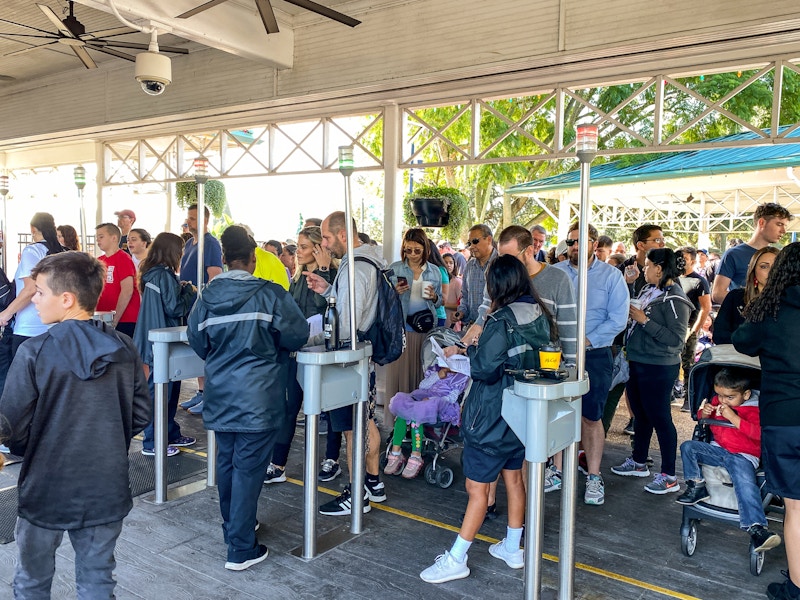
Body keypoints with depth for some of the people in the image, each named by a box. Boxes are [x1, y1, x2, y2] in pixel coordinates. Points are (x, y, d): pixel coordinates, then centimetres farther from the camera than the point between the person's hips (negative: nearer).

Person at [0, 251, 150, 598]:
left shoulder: (34, 352, -17)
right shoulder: (125, 349, -6)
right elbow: (141, 415, 0)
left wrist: (30, 453, 9)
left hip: (47, 490, -2)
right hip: (106, 489, 3)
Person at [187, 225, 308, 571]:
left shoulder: (208, 296, -1)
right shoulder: (271, 295, -13)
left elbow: (197, 341, 8)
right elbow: (297, 336, -9)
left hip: (220, 396, 5)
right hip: (258, 398, -5)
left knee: (226, 462, 19)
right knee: (248, 469, 1)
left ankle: (232, 527, 37)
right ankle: (241, 549, 8)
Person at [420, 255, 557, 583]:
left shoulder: (501, 320, -21)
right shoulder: (540, 314, 2)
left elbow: (484, 368, -22)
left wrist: (466, 351, -2)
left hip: (494, 415, -8)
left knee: (477, 486, 0)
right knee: (514, 476, 19)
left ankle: (456, 560, 10)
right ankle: (512, 548, 32)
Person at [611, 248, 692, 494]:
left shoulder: (674, 299, -17)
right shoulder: (648, 290, 9)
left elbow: (676, 339, -24)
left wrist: (645, 320, -22)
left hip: (658, 368, -8)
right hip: (637, 363, 9)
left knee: (659, 418, -1)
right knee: (641, 415, 19)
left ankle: (669, 477, 10)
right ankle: (638, 462, 34)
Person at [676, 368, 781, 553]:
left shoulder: (754, 409, -10)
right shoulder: (717, 401, 9)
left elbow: (758, 433, -26)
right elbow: (702, 419, 22)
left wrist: (733, 417, -31)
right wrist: (704, 413, -4)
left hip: (743, 456, -6)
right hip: (718, 449, 6)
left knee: (745, 483, -31)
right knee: (688, 446, -10)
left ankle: (756, 528, -38)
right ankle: (697, 487, -6)